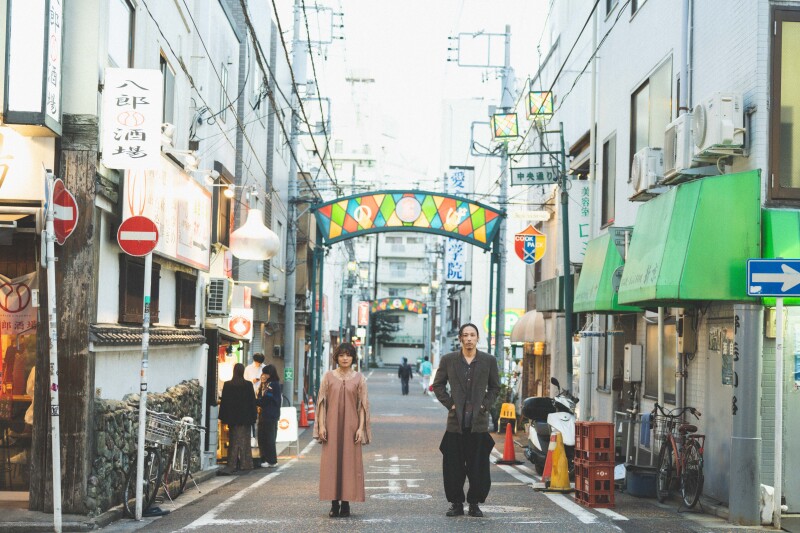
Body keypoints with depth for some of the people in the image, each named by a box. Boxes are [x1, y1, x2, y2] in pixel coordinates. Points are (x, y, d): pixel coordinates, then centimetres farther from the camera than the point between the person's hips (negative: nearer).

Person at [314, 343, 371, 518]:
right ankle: (334, 503, 4)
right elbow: (321, 402, 5)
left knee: (350, 462, -1)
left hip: (351, 426, 0)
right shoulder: (328, 376, 5)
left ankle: (346, 503, 4)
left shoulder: (359, 378, 4)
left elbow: (363, 405, 3)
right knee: (331, 462, -1)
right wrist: (321, 425, -2)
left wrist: (361, 428, -4)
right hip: (332, 425, 0)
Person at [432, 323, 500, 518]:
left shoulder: (488, 361, 5)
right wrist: (449, 404, -1)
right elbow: (438, 385, 10)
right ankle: (456, 503, 11)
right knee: (454, 466, 1)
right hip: (456, 420, 0)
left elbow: (495, 387, 13)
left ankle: (475, 503, 11)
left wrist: (485, 405, 0)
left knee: (478, 466, 1)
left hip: (479, 421, 0)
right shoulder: (448, 360, 5)